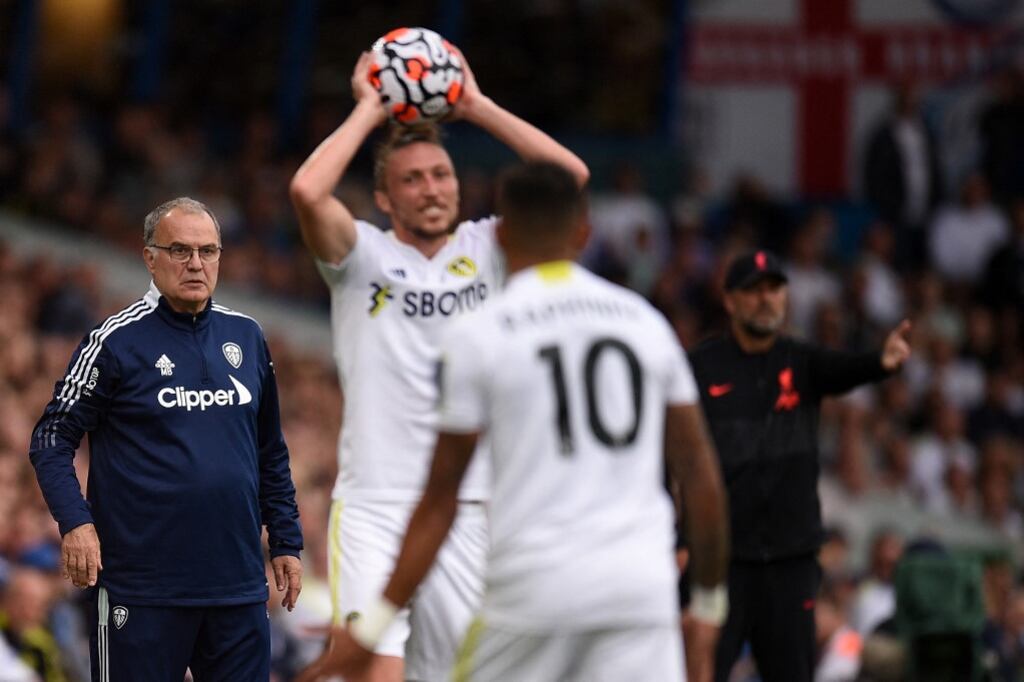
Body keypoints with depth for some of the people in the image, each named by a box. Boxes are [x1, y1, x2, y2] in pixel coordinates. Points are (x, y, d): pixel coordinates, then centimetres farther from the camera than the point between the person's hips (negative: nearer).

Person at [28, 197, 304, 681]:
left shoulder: (246, 336, 10)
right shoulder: (116, 340, -4)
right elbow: (52, 438, -5)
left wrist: (286, 541, 14)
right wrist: (74, 521, -19)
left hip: (240, 586, 5)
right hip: (142, 591, -4)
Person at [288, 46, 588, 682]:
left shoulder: (487, 248, 9)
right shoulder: (362, 254, 2)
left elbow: (570, 175, -2)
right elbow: (308, 192, -18)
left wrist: (477, 105, 1)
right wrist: (369, 111, -5)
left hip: (468, 507, 3)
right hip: (374, 505, -3)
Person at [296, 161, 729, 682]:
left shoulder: (476, 336, 0)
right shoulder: (646, 321, 10)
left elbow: (440, 500, -1)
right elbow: (700, 476, 12)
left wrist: (373, 625, 6)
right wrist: (709, 604, 23)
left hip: (534, 584, -2)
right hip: (642, 582, 2)